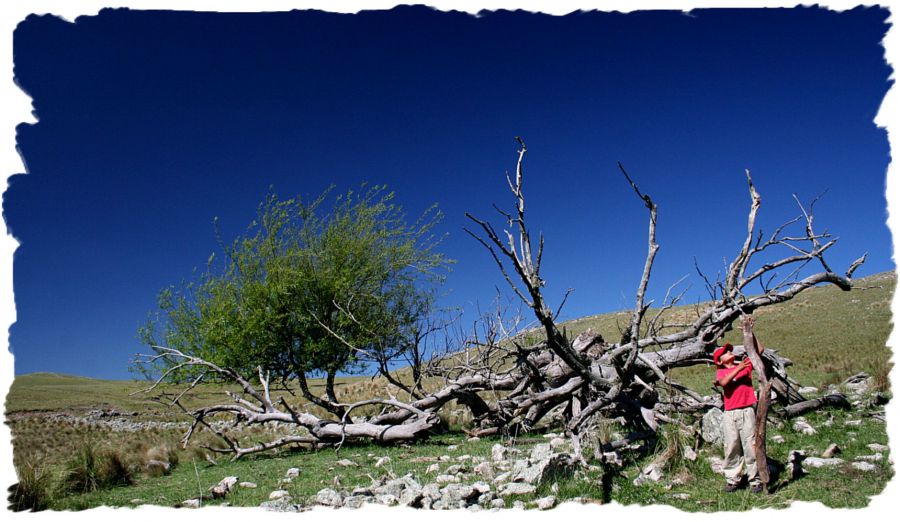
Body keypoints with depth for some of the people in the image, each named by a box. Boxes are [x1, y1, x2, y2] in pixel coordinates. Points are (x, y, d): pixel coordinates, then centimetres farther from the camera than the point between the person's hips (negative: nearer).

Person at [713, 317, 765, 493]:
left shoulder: (745, 364, 12)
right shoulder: (721, 371, 8)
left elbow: (760, 350, 7)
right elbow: (723, 382, -14)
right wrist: (738, 368, -17)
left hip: (747, 411, 0)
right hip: (730, 413, 0)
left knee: (750, 445, -2)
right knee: (732, 447, 2)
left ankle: (755, 480, 5)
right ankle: (732, 480, 11)